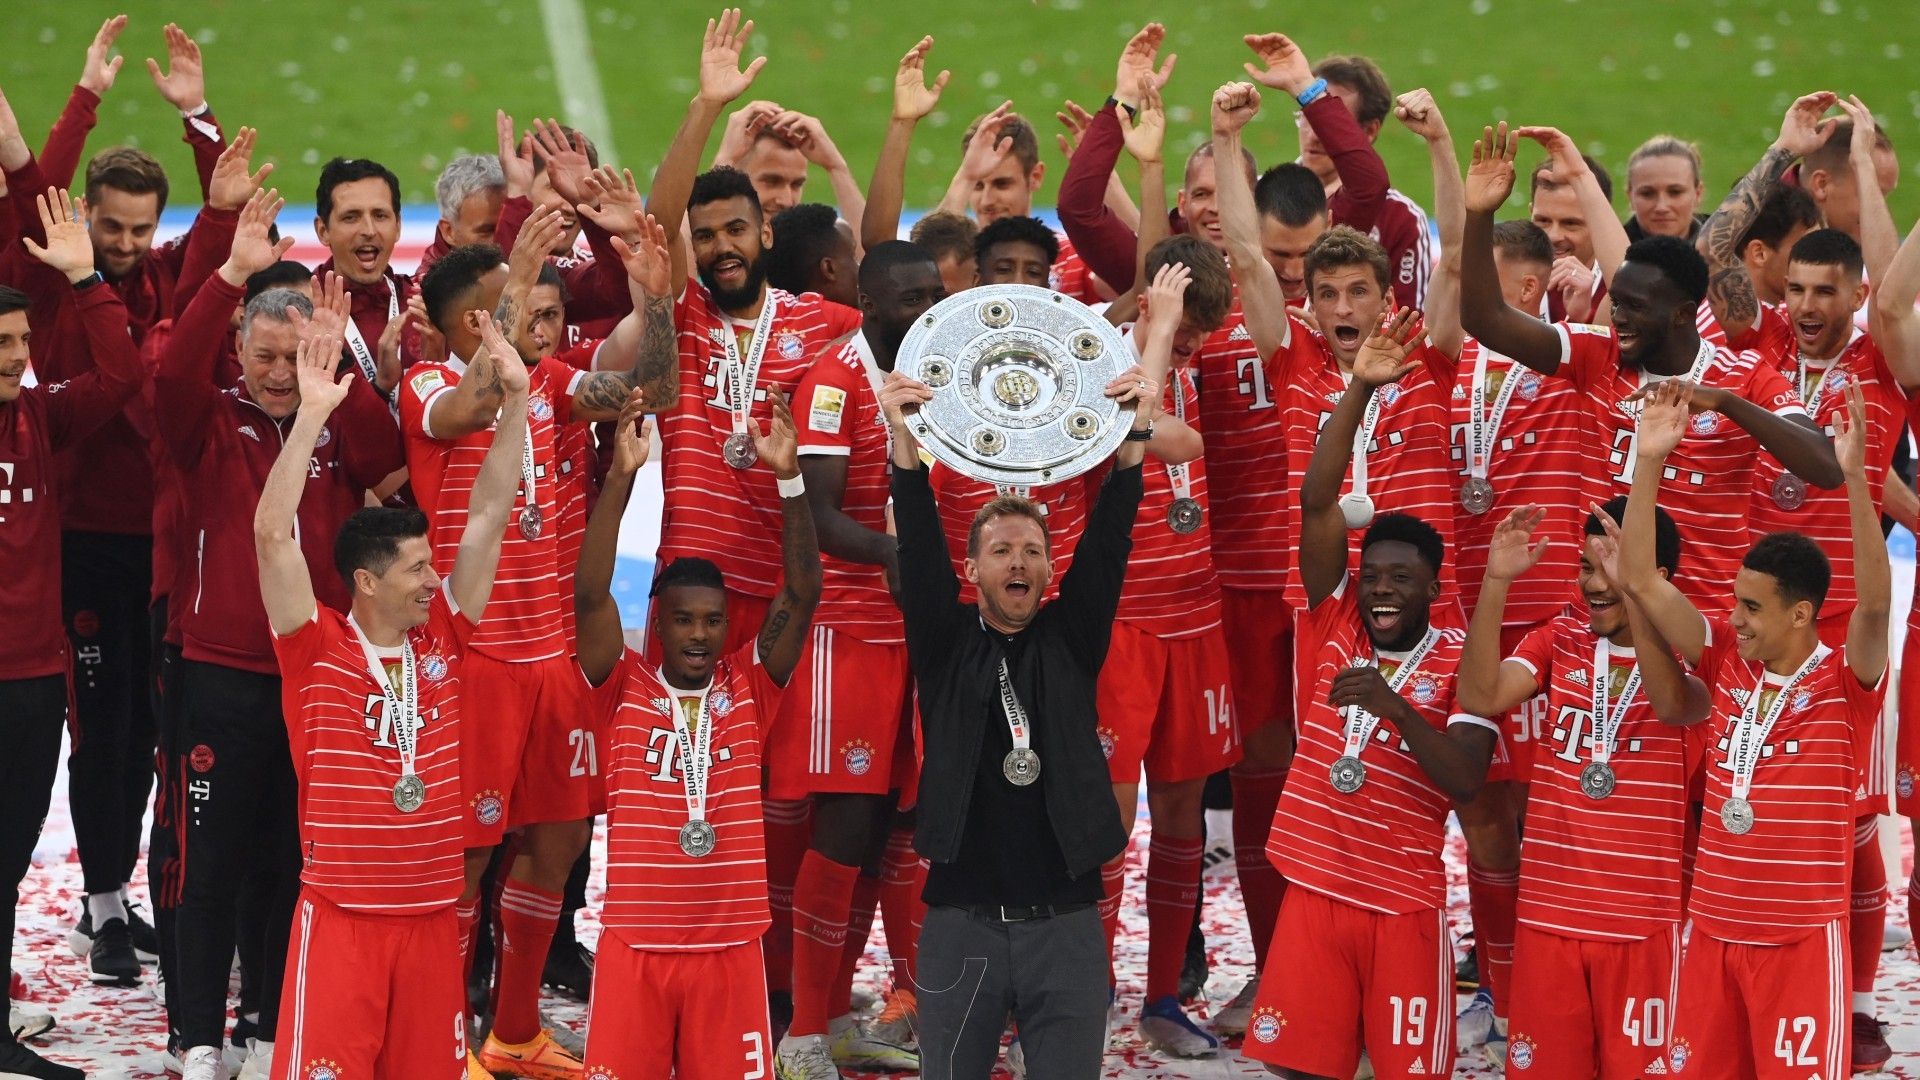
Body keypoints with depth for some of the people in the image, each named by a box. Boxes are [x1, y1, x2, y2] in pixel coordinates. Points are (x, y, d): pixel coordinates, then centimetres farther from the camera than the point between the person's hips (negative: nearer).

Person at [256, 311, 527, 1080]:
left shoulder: (442, 641, 6)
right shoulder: (317, 652, -6)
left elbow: (488, 516, 5)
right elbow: (272, 534, -17)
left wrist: (515, 399, -2)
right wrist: (312, 415, -23)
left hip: (433, 913, 4)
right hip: (343, 915, -4)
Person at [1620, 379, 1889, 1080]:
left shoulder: (1845, 684, -7)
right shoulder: (1726, 662, 4)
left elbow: (1875, 602, -25)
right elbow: (1640, 581, 1)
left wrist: (1853, 476, -35)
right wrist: (1650, 462, -9)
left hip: (1801, 939, -5)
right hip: (1712, 932, 5)